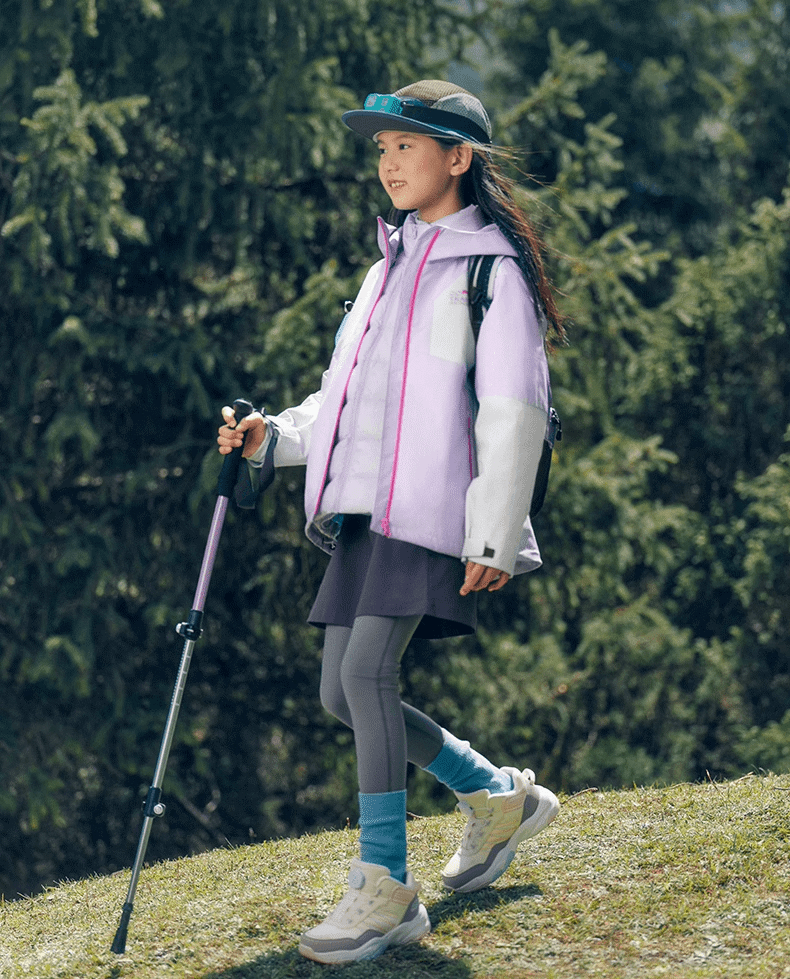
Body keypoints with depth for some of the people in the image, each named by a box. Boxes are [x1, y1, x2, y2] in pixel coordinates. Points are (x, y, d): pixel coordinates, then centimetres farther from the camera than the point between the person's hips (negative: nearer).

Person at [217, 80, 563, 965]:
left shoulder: (492, 269, -4)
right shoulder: (389, 269, 22)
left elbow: (514, 413, -10)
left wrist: (495, 537, -16)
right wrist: (274, 438, 8)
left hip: (432, 508, -8)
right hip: (362, 508, 8)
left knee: (366, 672, -21)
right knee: (342, 692, 5)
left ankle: (386, 889, -17)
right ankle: (500, 798, 25)